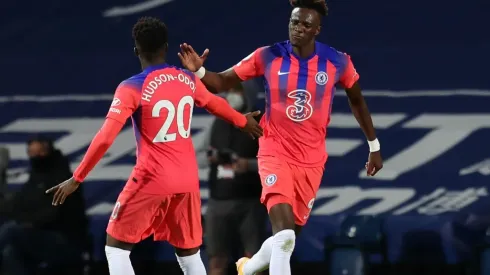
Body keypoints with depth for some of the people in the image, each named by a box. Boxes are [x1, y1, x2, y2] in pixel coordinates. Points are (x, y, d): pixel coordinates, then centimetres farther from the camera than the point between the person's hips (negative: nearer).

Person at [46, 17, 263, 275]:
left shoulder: (132, 88, -13)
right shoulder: (188, 80, 4)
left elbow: (105, 138, -19)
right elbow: (216, 104, 25)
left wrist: (77, 179, -12)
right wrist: (242, 121, 46)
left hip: (151, 181, -5)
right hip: (187, 181, 5)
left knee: (116, 246, 7)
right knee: (189, 253, 15)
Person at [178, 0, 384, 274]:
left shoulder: (337, 62, -6)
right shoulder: (268, 57, -8)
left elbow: (357, 100, 11)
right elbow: (223, 82, -1)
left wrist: (374, 147, 15)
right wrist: (198, 71, -22)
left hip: (311, 159, 3)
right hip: (275, 152, -3)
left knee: (291, 232, 11)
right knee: (284, 233, -23)